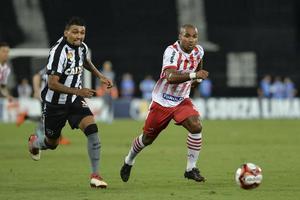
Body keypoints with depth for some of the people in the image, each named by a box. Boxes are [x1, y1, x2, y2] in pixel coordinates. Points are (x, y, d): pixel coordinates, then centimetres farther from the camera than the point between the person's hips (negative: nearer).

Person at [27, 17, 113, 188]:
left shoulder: (82, 47, -3)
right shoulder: (59, 52, -26)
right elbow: (52, 84, -28)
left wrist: (100, 76, 15)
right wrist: (77, 91, -34)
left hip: (75, 101, 5)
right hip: (55, 103, -5)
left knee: (92, 129, -20)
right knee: (52, 143, 14)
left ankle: (95, 175, -16)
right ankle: (34, 142, 53)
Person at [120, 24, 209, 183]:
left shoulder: (198, 51, -4)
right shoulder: (172, 51, -25)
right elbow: (170, 77, -41)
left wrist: (198, 78, 8)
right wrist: (193, 75, -51)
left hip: (182, 101, 4)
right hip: (162, 102, -4)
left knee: (196, 127, -22)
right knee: (147, 138, 11)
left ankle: (191, 169, -11)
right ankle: (128, 162, 40)